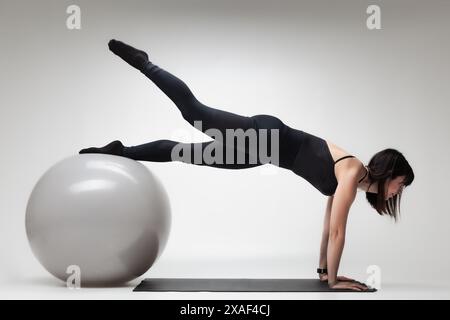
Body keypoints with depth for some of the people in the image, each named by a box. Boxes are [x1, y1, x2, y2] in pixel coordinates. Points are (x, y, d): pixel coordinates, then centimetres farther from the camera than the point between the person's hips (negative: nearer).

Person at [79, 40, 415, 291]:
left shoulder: (349, 176, 9)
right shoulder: (352, 174, -14)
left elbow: (329, 226, 17)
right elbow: (337, 231, -16)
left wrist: (324, 269, 19)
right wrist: (333, 280, -9)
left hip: (265, 147, 6)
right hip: (268, 134, -6)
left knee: (185, 152, 10)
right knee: (193, 111, -6)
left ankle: (119, 151, 19)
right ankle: (142, 62, 4)